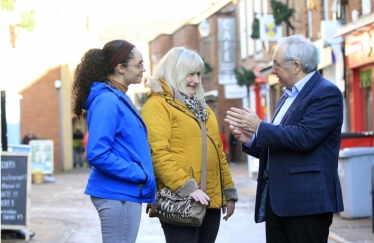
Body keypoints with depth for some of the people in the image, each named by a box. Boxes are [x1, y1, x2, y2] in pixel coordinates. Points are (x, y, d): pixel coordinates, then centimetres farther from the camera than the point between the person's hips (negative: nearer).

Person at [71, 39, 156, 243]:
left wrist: (140, 175, 8)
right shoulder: (108, 101, -16)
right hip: (117, 193, -10)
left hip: (124, 192, 10)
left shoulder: (118, 98, 14)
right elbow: (98, 155, -23)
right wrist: (138, 174, -17)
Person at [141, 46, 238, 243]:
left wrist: (228, 191, 18)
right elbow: (157, 153, -16)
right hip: (180, 201, -8)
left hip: (210, 199, 8)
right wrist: (186, 187, -22)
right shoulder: (158, 105, -5)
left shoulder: (201, 107, 21)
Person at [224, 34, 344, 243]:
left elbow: (304, 137, -23)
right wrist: (250, 140, 7)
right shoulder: (287, 97, 19)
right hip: (277, 201, 9)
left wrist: (259, 127, -14)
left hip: (307, 201, -9)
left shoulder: (326, 93, -9)